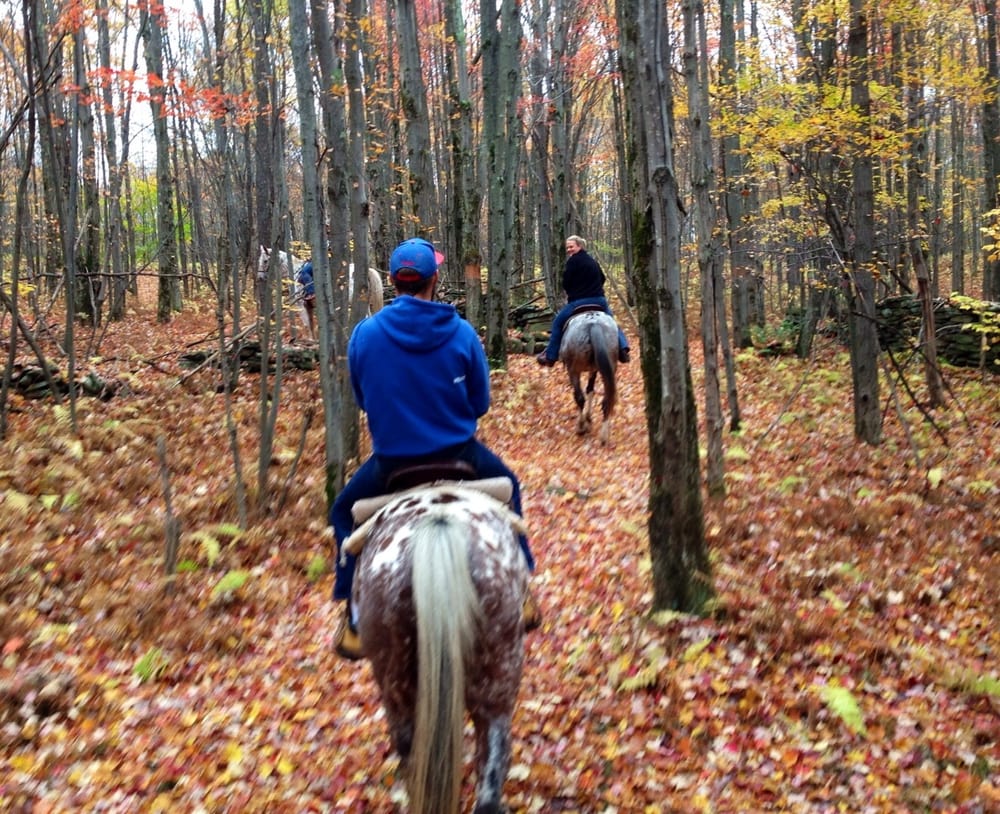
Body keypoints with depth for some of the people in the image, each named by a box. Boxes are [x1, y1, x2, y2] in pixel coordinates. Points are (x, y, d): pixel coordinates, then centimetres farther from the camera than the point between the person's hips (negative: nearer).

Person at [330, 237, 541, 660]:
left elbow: (363, 399, 6)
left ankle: (355, 624, 23)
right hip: (460, 457, 1)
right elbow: (480, 403, 1)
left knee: (344, 513, 27)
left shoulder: (364, 334, -9)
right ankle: (520, 595, 35)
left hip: (391, 463, 0)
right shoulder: (462, 333, -10)